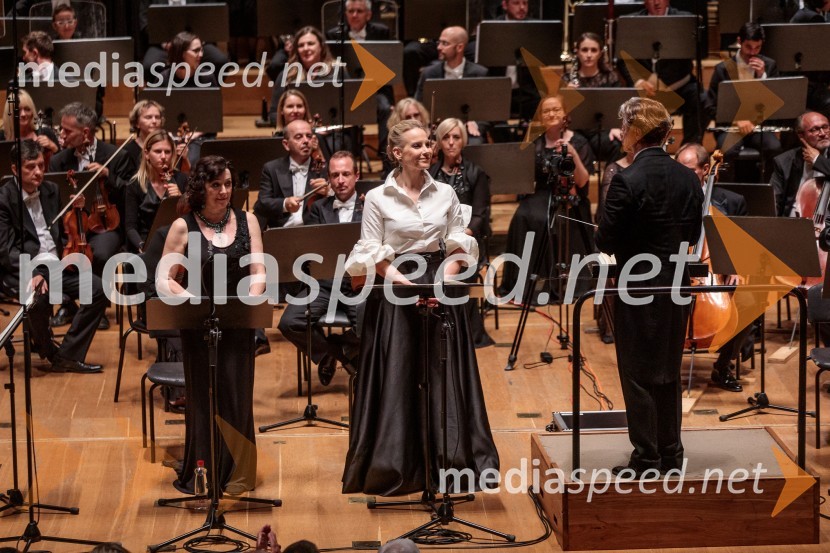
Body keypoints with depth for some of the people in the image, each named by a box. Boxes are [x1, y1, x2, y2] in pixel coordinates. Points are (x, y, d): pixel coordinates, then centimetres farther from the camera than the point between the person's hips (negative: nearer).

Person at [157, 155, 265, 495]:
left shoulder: (247, 221, 6)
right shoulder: (184, 227, -2)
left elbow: (258, 274, 2)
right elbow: (164, 280, -4)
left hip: (238, 326, 2)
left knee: (236, 397, 1)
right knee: (203, 399, 1)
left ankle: (235, 475, 13)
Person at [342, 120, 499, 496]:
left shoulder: (446, 194, 8)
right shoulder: (377, 199, -2)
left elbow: (458, 247, 8)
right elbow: (372, 256, -4)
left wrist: (443, 281, -9)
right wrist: (407, 284, -16)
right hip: (395, 292, -3)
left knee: (443, 374, 2)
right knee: (398, 377, -2)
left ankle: (448, 460, 9)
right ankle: (397, 464, 7)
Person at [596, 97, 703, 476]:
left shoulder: (627, 181, -18)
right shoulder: (688, 178, 2)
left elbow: (606, 242, -15)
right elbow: (694, 235, 9)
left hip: (639, 288, -6)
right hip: (678, 286, 6)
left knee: (638, 376, 2)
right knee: (668, 374, 16)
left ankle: (646, 462, 5)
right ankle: (671, 456, 22)